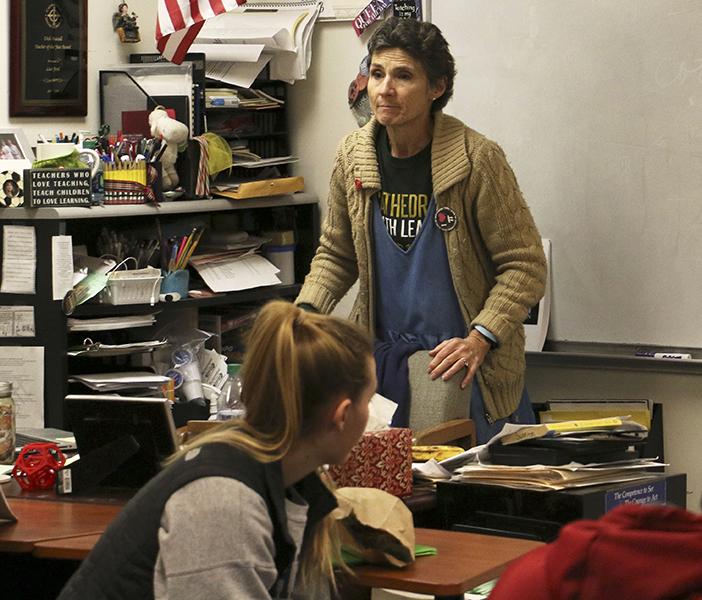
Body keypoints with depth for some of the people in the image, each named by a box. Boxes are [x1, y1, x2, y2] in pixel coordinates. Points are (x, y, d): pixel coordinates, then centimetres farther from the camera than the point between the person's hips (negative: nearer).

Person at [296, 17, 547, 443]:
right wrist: (306, 311, -4)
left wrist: (479, 339, -22)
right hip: (381, 353, 4)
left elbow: (526, 266, -10)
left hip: (464, 366, -4)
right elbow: (336, 255, 14)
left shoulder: (477, 159, -13)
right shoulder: (352, 156, 1)